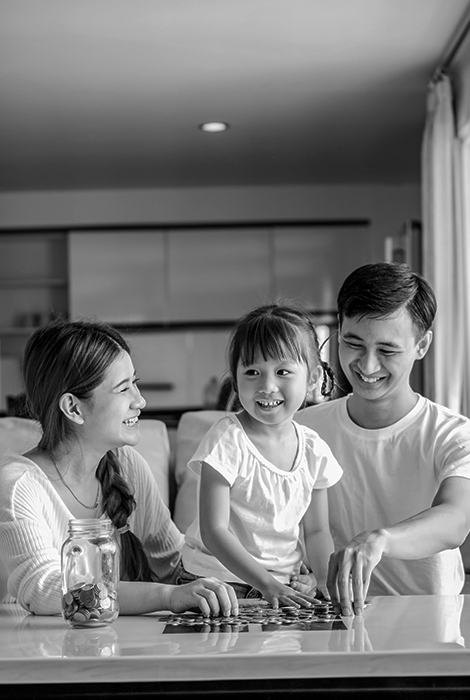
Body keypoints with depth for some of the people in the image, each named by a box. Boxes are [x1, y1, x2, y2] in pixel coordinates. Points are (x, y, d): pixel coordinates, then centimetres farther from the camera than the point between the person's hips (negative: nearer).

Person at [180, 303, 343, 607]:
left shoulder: (314, 449, 2)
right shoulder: (227, 439, -14)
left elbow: (316, 531, 11)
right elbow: (213, 531, -17)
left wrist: (328, 578, -8)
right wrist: (267, 584, -25)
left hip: (286, 584, 4)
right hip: (217, 579, -4)